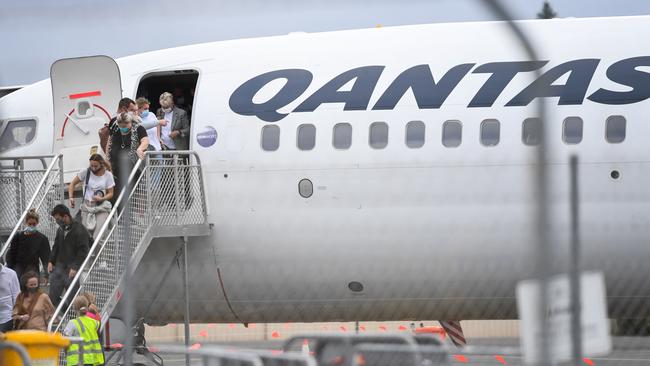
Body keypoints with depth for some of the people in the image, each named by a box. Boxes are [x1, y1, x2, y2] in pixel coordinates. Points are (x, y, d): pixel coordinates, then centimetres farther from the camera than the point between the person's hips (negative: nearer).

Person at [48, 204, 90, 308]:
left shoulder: (79, 230, -11)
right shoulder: (61, 230, 11)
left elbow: (83, 251, -13)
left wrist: (75, 267, -19)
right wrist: (51, 261, 9)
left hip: (72, 269, -7)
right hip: (59, 267, 7)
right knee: (53, 296, 2)